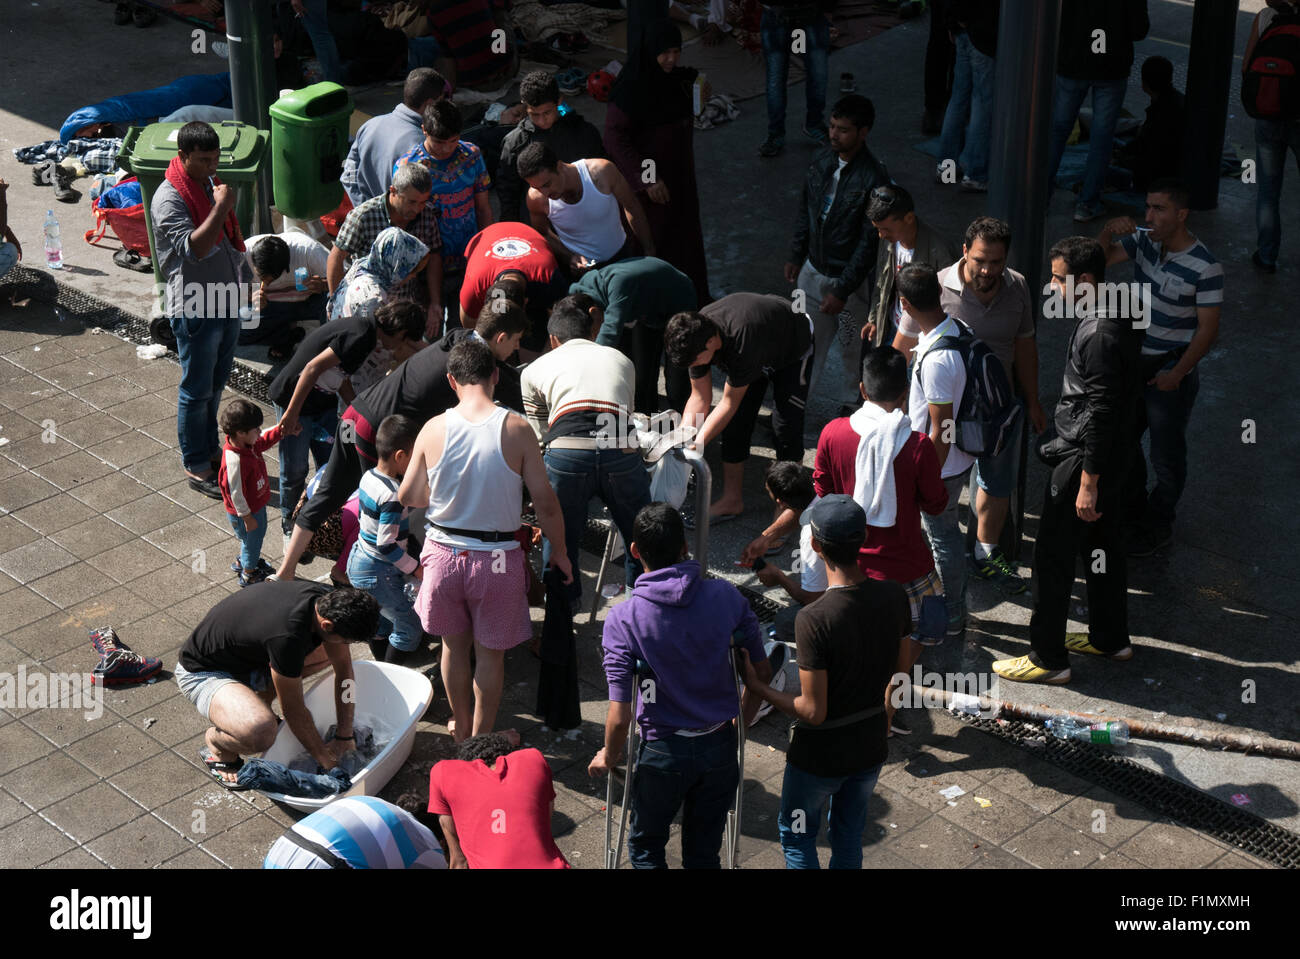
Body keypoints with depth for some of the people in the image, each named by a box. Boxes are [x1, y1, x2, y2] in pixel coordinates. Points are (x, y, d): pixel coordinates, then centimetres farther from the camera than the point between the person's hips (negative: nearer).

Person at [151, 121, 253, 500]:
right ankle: (196, 468, 15)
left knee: (216, 383, 21)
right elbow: (194, 248, -33)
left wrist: (245, 277, 18)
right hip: (196, 308, -8)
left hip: (225, 299, 8)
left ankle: (210, 449, 37)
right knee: (197, 390, 3)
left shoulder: (210, 183, 6)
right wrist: (221, 207, -35)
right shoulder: (169, 199, -22)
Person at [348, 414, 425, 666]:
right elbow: (387, 545, -26)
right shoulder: (392, 497, -27)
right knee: (410, 627, -1)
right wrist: (414, 568, -16)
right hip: (379, 574, -10)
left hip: (359, 560, 10)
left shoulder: (368, 477, 0)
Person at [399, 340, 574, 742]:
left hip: (444, 553, 2)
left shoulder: (434, 429, -8)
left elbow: (408, 496, 2)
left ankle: (462, 732, 39)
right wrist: (559, 552, 5)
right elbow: (545, 502, -11)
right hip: (496, 558, -2)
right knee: (490, 654, 15)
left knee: (454, 645, 22)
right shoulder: (516, 429, -14)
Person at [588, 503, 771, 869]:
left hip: (664, 752, -3)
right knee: (704, 854, 19)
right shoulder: (726, 596, -11)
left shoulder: (623, 619, -19)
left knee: (645, 848, 22)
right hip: (720, 746, 3)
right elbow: (763, 672, -1)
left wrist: (608, 758, 0)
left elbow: (620, 716, -19)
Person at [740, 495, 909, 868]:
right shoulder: (892, 595, -14)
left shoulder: (813, 620, -32)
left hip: (820, 756, -5)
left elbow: (812, 711, -27)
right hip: (871, 747, 5)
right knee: (849, 837, 25)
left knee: (797, 837, 20)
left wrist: (758, 687, -12)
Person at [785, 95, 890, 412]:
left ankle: (852, 405, 33)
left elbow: (869, 242, -21)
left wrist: (842, 291, -20)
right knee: (809, 339, 19)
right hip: (813, 269, 6)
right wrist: (796, 255, 13)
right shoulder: (823, 161, -3)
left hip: (851, 279, -6)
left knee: (853, 349, 13)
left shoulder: (873, 178, -23)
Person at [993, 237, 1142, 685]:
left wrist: (1088, 483, -22)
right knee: (1102, 544, 21)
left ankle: (1048, 659, 7)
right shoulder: (1119, 316, 5)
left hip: (1085, 458, -10)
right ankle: (1110, 638, 35)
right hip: (1114, 453, 10)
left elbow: (1101, 413, -26)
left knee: (1053, 555, -1)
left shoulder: (1098, 336, -27)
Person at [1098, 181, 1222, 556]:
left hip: (1171, 373, -7)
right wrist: (1108, 234, -23)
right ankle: (1133, 513, 43)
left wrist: (1177, 373, -26)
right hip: (1134, 361, 7)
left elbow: (1208, 329, -19)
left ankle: (1158, 528, 30)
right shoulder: (1143, 241, -5)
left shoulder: (1205, 268, -23)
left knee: (1166, 456, 10)